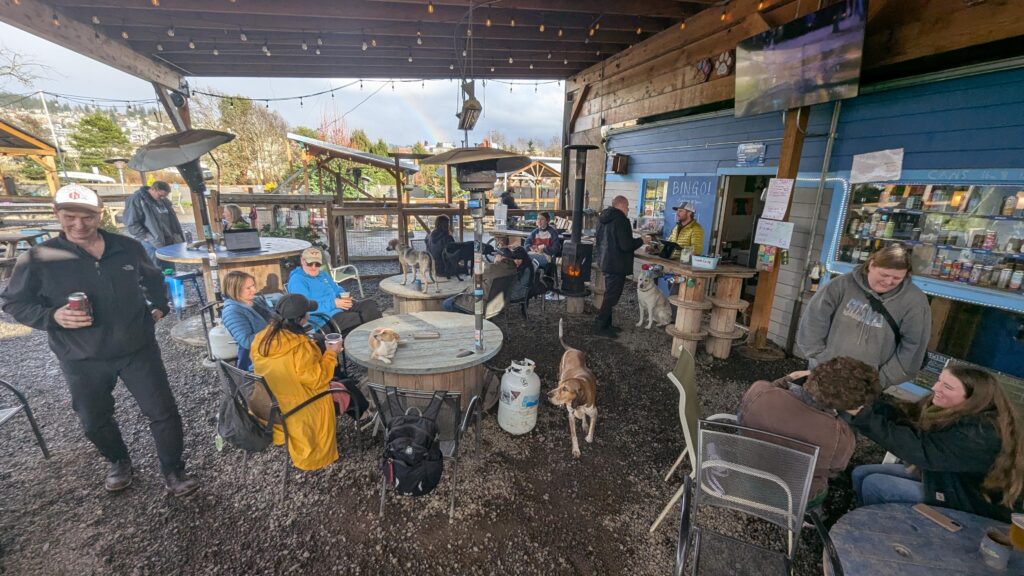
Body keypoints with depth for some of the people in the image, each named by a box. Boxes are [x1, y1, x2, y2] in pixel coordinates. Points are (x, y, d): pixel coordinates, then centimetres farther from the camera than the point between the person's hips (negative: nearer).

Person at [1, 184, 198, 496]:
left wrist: (159, 307, 8)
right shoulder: (38, 258, -10)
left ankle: (173, 470, 23)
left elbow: (154, 280, 16)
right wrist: (52, 316, -18)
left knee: (163, 412, 3)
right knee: (95, 422, 17)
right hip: (82, 360, 0)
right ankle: (119, 462, 46)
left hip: (139, 349, 0)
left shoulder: (129, 247, -3)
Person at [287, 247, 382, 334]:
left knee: (370, 304, -8)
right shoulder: (296, 280, -7)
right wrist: (333, 303, -21)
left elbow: (337, 290, 27)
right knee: (362, 319, -27)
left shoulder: (323, 274, 21)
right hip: (326, 319, -9)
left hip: (342, 308, 9)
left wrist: (345, 297, 1)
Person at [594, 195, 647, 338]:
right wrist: (641, 240, -6)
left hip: (605, 261, 10)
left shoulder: (603, 218, 9)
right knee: (612, 296, -1)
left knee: (609, 294, 18)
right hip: (617, 264, -9)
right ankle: (600, 327, 3)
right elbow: (626, 245, -23)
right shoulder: (620, 219, -19)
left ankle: (606, 324, 25)